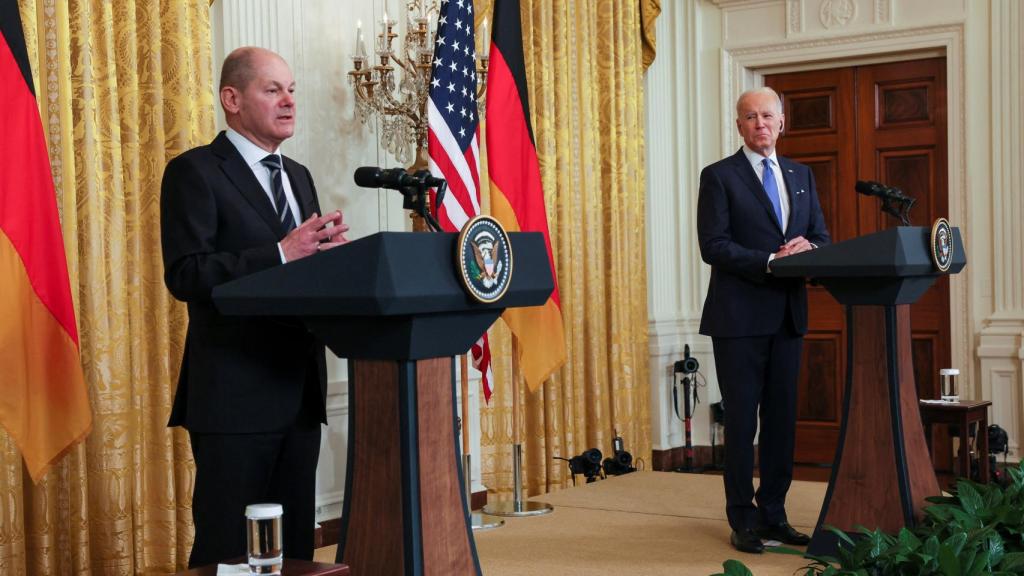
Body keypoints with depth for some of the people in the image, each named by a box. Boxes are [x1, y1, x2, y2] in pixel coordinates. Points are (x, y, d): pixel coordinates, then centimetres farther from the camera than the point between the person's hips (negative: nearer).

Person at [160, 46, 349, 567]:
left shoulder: (298, 176, 17)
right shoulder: (195, 172, -5)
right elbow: (185, 275, -16)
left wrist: (327, 249, -3)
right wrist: (281, 254, -21)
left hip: (300, 389, 7)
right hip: (235, 393, -7)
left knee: (295, 543, 12)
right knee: (230, 550, 0)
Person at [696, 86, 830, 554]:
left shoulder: (801, 176, 15)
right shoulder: (719, 176, -2)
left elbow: (821, 236, 14)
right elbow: (713, 246, -10)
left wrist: (807, 247, -9)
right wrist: (771, 261, -19)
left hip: (788, 314, 5)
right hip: (739, 316, -5)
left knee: (782, 418, 9)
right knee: (742, 419, 1)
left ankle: (774, 514, 18)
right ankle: (743, 519, 10)